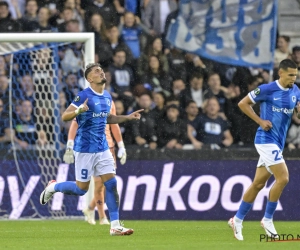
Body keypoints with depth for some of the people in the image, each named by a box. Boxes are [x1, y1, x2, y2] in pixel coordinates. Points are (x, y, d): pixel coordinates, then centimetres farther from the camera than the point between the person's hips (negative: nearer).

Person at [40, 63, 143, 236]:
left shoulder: (107, 97, 9)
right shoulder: (83, 96, -14)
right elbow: (65, 117, -14)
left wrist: (128, 117, 16)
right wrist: (79, 110, -34)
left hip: (103, 148, 6)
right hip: (85, 149, -6)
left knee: (112, 184, -3)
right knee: (81, 189, 1)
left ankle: (115, 226, -1)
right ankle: (52, 187, 28)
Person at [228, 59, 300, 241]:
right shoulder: (267, 89, -12)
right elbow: (243, 103, -5)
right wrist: (260, 121, -13)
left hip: (278, 143, 7)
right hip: (266, 139, -7)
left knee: (258, 183, 11)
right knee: (283, 178, -16)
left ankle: (237, 220, 21)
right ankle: (268, 220, -4)